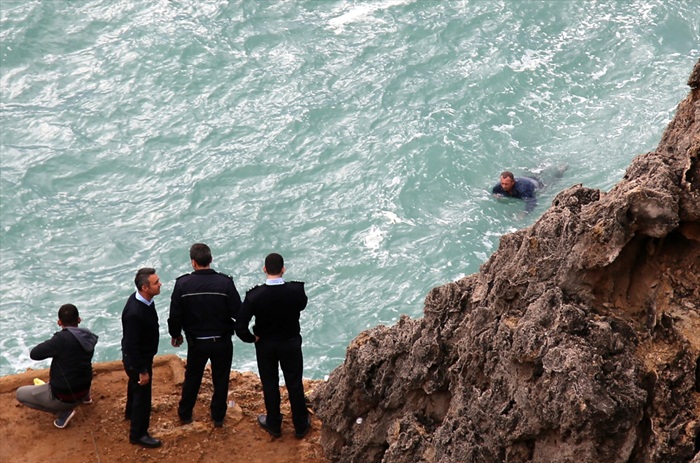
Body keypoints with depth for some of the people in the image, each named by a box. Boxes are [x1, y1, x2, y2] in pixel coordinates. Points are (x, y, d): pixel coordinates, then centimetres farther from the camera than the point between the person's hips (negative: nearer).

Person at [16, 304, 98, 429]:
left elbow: (34, 354, -18)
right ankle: (85, 396, 26)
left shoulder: (62, 338, -26)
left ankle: (63, 412, -2)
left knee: (20, 393, 9)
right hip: (84, 389, 8)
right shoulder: (88, 338, -3)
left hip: (64, 397, -8)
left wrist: (52, 346, -2)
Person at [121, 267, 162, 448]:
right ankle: (138, 434, 28)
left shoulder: (143, 299, -11)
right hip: (137, 359, -9)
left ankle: (131, 412, 59)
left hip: (142, 355, 9)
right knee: (142, 394, 9)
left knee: (135, 385, 33)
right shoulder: (134, 313, -39)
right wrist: (142, 371, -22)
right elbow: (131, 345, -31)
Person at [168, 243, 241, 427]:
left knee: (192, 378, 20)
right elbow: (238, 313, -14)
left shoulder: (183, 284, -13)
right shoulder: (225, 282, -17)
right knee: (221, 379, 17)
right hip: (222, 342, -1)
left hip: (196, 342, 1)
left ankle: (185, 414, 34)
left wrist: (175, 334, 12)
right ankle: (218, 417, 28)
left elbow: (175, 315, -6)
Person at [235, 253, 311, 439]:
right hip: (291, 343, 1)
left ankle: (274, 425, 35)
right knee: (295, 384, 17)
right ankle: (301, 425, 31)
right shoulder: (296, 290, -23)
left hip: (265, 345, 0)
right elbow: (302, 304, 2)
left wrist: (252, 338, -6)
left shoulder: (255, 296, -26)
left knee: (270, 385, 18)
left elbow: (240, 326, -23)